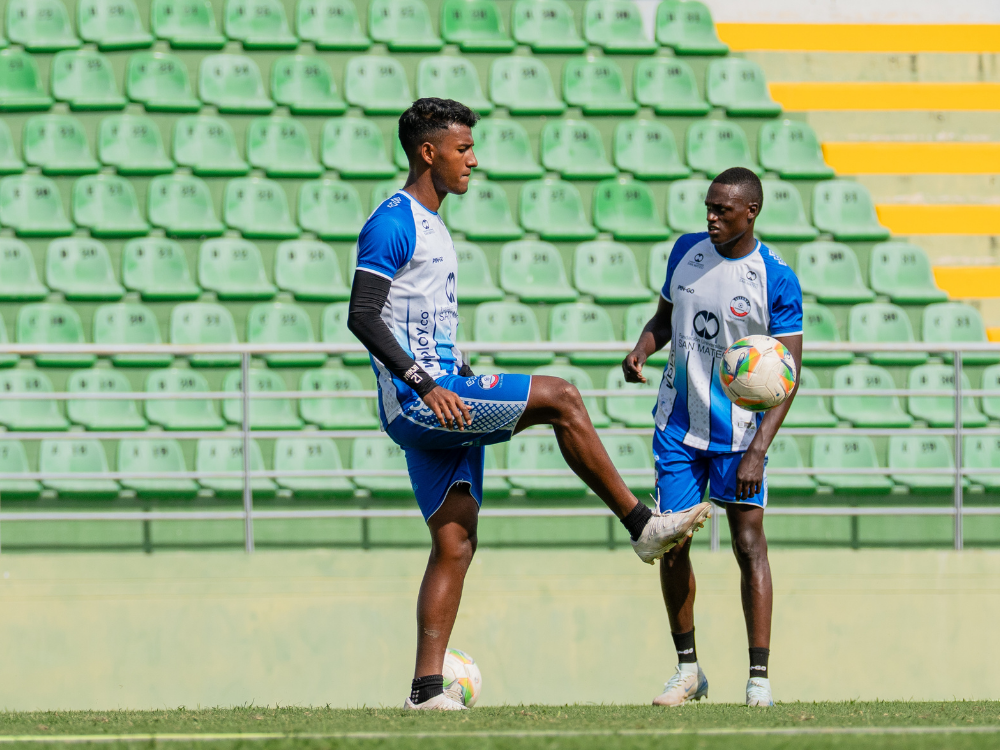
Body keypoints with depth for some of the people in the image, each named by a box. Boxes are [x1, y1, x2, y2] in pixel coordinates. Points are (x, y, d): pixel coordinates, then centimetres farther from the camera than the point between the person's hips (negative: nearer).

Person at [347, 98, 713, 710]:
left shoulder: (432, 226, 22)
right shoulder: (394, 223, -9)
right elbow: (363, 316, -18)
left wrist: (469, 384, 23)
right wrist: (424, 384, -24)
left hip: (441, 403, 10)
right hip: (416, 402, -10)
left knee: (455, 544, 4)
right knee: (560, 397, -16)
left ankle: (428, 687, 2)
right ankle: (643, 526, -11)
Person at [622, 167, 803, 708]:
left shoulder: (776, 280, -12)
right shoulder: (686, 252, 2)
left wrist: (757, 451, -19)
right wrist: (640, 351, -7)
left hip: (740, 433, -4)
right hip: (679, 426, 4)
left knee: (749, 543, -8)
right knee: (670, 545, 2)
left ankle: (759, 677, -5)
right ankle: (687, 669, 15)